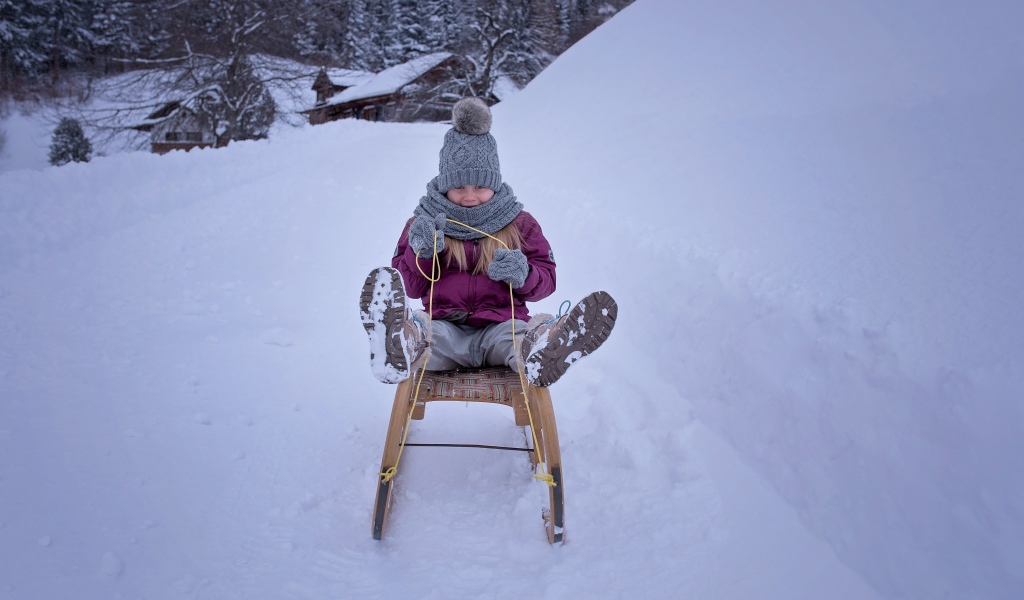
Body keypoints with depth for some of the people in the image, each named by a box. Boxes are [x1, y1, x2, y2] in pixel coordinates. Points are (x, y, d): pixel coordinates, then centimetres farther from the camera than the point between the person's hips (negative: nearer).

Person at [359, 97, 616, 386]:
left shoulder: (520, 223, 14)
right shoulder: (423, 221, 13)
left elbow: (546, 280, 10)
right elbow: (410, 288, 10)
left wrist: (524, 274, -13)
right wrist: (420, 253, -11)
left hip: (500, 325, 1)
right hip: (447, 327, 0)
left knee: (519, 334, -35)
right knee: (419, 327, -35)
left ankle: (538, 351, -68)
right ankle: (401, 344, -68)